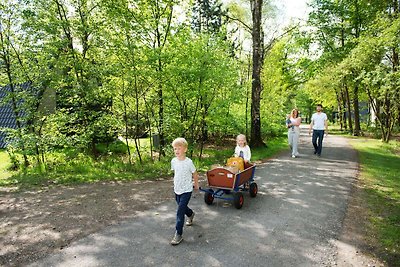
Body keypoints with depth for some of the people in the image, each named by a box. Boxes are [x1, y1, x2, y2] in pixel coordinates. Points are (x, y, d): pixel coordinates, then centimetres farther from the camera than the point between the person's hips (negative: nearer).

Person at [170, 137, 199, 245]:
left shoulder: (188, 162, -18)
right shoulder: (173, 161, -4)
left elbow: (195, 174, -4)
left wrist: (196, 185, 7)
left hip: (186, 190, -6)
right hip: (177, 189, 6)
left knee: (180, 212, -9)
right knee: (182, 207, 23)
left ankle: (178, 234, 2)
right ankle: (191, 214, 55)